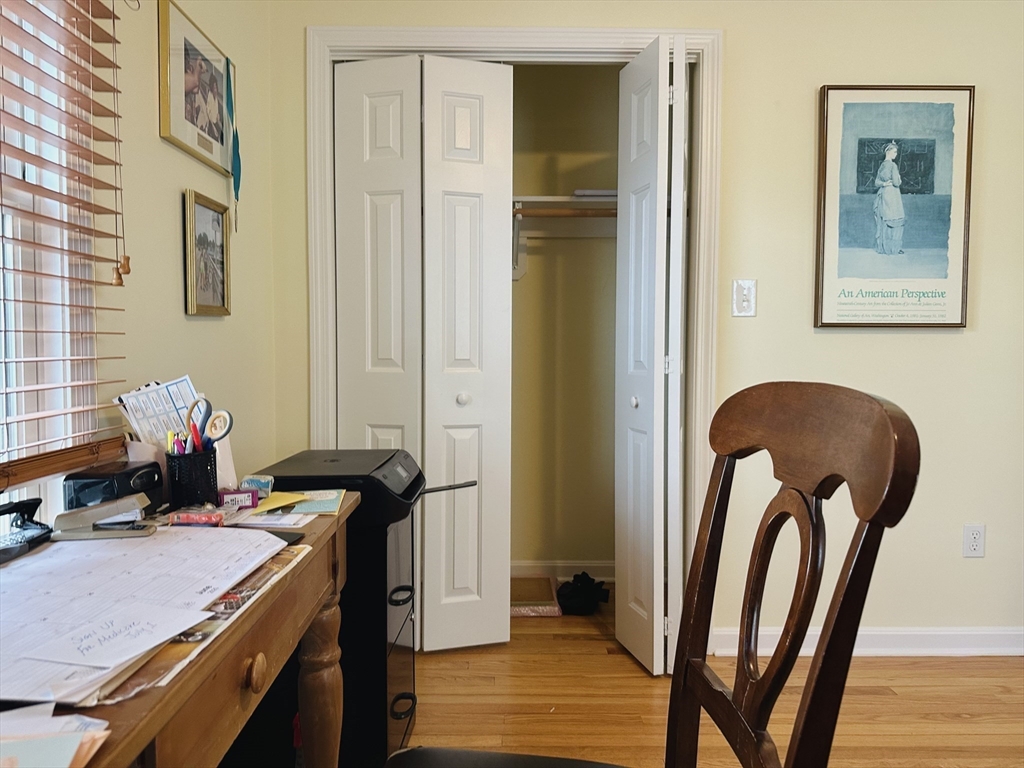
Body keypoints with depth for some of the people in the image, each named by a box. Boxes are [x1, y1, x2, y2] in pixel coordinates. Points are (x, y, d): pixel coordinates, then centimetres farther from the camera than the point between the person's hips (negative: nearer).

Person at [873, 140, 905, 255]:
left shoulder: (882, 165, 12)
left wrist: (884, 183, -3)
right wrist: (900, 181, 5)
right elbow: (896, 182, -15)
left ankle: (882, 246, 10)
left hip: (882, 194, 8)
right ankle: (894, 247, -3)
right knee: (893, 221, -3)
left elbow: (876, 182, 11)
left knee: (882, 221, 8)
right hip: (892, 195, -8)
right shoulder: (893, 165, -11)